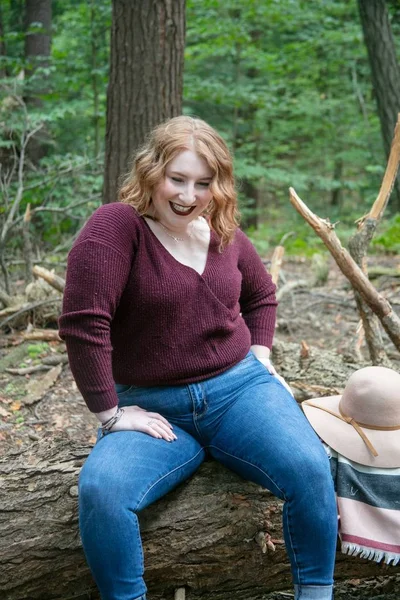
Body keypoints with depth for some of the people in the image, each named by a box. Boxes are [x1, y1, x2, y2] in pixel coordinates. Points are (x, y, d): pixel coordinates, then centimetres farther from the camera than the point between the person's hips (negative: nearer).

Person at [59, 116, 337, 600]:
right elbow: (83, 323, -19)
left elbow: (261, 295, 27)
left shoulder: (224, 235, 6)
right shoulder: (115, 227, -12)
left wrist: (259, 356, 13)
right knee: (101, 490, -31)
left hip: (239, 389, 4)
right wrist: (110, 413, -15)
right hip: (153, 409, -3)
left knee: (309, 468, -23)